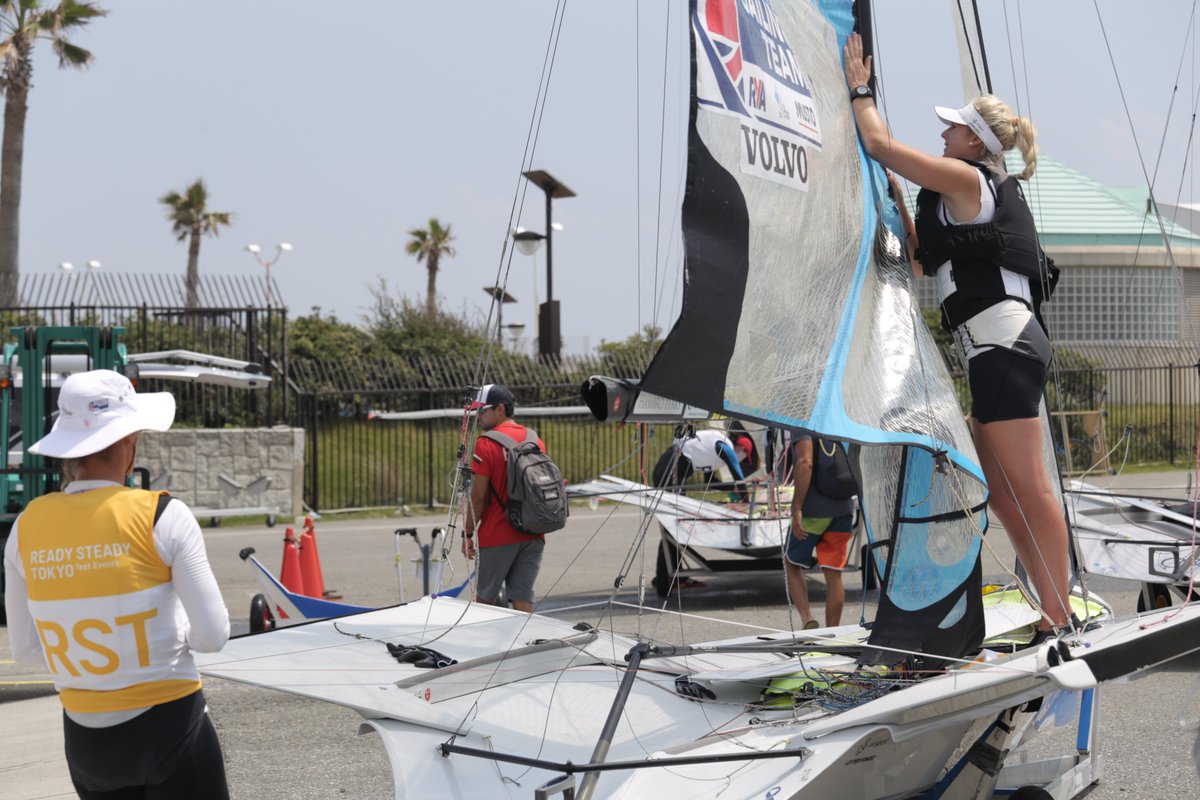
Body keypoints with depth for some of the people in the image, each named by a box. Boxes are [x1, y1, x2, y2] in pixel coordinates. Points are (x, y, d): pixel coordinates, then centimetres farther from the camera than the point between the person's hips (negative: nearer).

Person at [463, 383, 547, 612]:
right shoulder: (536, 441, 8)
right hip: (533, 534, 6)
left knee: (486, 598, 6)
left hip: (498, 536, -5)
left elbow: (478, 497, -13)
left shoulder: (486, 444, -11)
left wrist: (468, 534, -4)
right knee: (523, 598, 7)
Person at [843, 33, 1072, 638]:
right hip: (999, 350, 10)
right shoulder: (991, 194, 24)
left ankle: (1059, 621, -9)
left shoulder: (965, 178, -4)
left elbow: (880, 144, -3)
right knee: (1000, 495, 10)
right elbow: (920, 255, 28)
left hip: (1003, 345, -10)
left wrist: (860, 90, 12)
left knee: (1028, 489, -10)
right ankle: (1056, 612, 12)